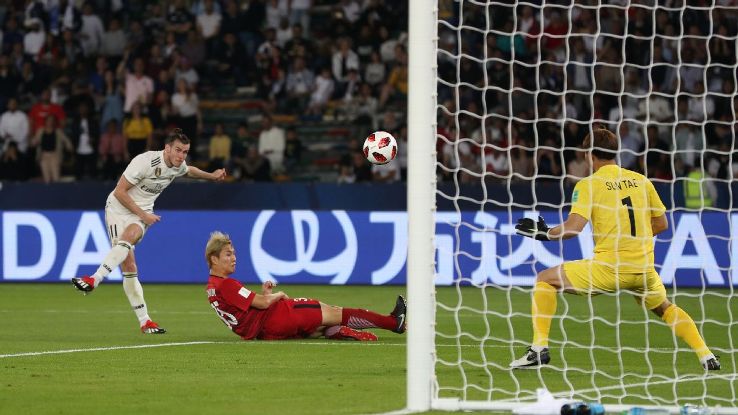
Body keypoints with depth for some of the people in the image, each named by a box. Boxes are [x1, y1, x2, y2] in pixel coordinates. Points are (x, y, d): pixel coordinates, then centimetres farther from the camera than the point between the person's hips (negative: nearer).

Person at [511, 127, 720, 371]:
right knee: (665, 308, 31)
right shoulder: (641, 181, 11)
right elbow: (661, 224, 15)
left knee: (545, 279, 9)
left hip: (609, 267, -5)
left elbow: (573, 228, -13)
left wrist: (545, 233, 3)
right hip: (644, 267, 5)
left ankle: (539, 349, -1)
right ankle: (706, 357, 19)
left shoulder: (588, 184, -3)